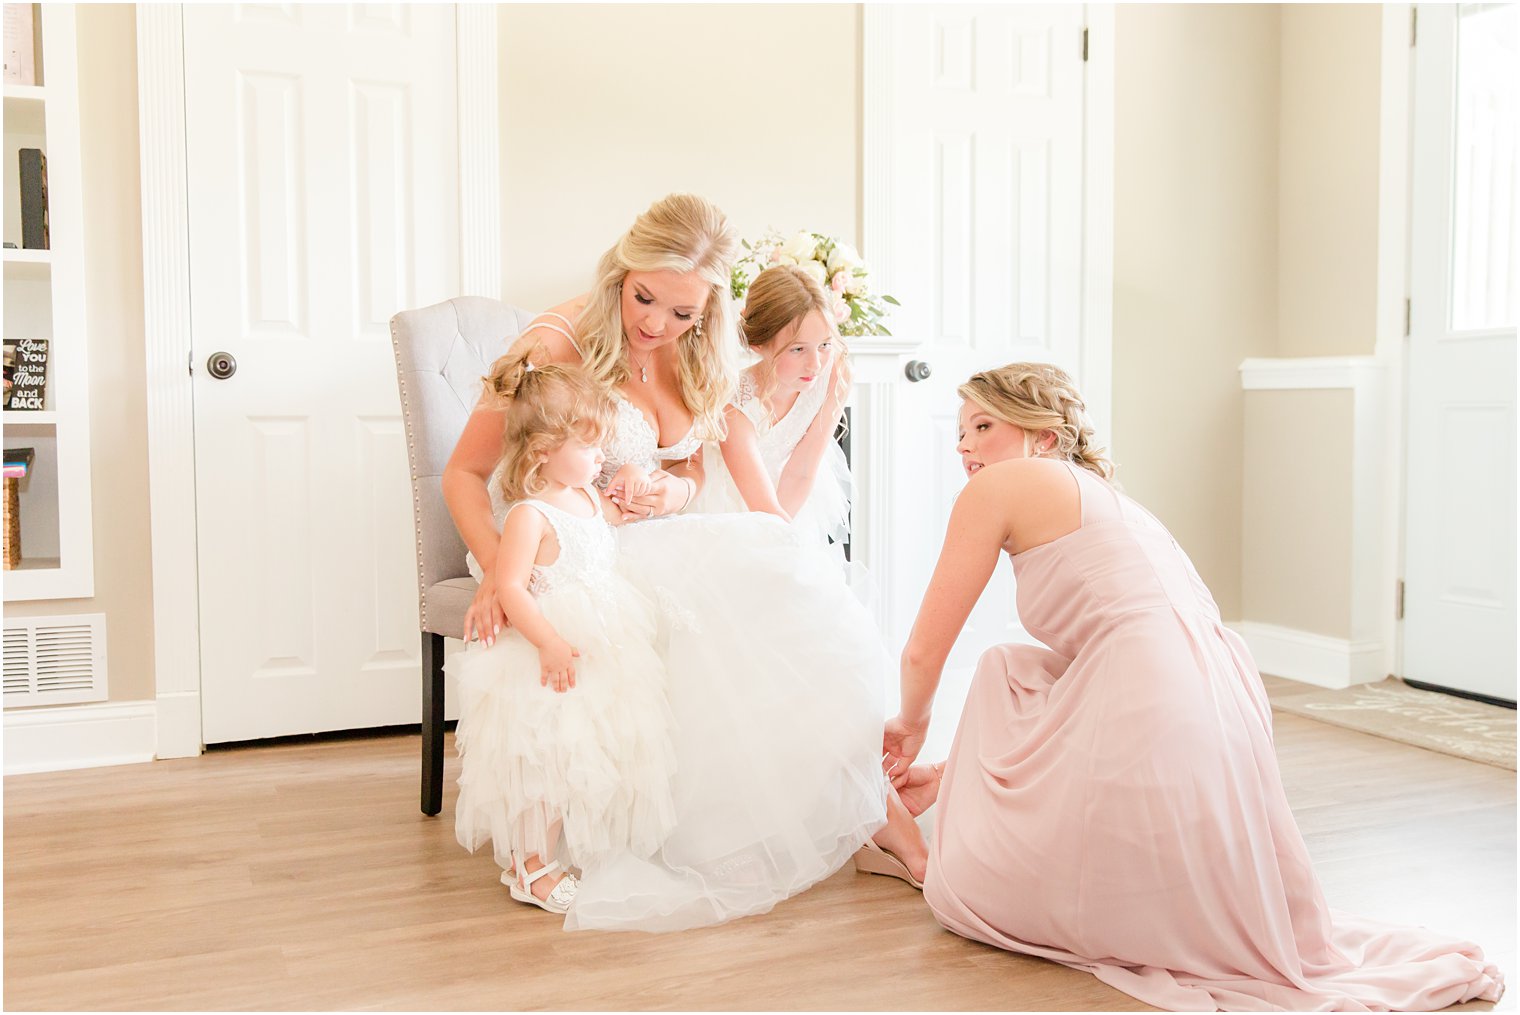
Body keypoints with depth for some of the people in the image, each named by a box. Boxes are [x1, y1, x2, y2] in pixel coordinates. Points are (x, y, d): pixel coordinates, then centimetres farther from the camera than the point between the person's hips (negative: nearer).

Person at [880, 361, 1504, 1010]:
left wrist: (911, 724, 28)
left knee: (970, 888, 14)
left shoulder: (1002, 485, 4)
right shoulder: (1104, 498, 28)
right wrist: (945, 774, 38)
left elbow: (924, 652, 5)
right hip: (1228, 719, 8)